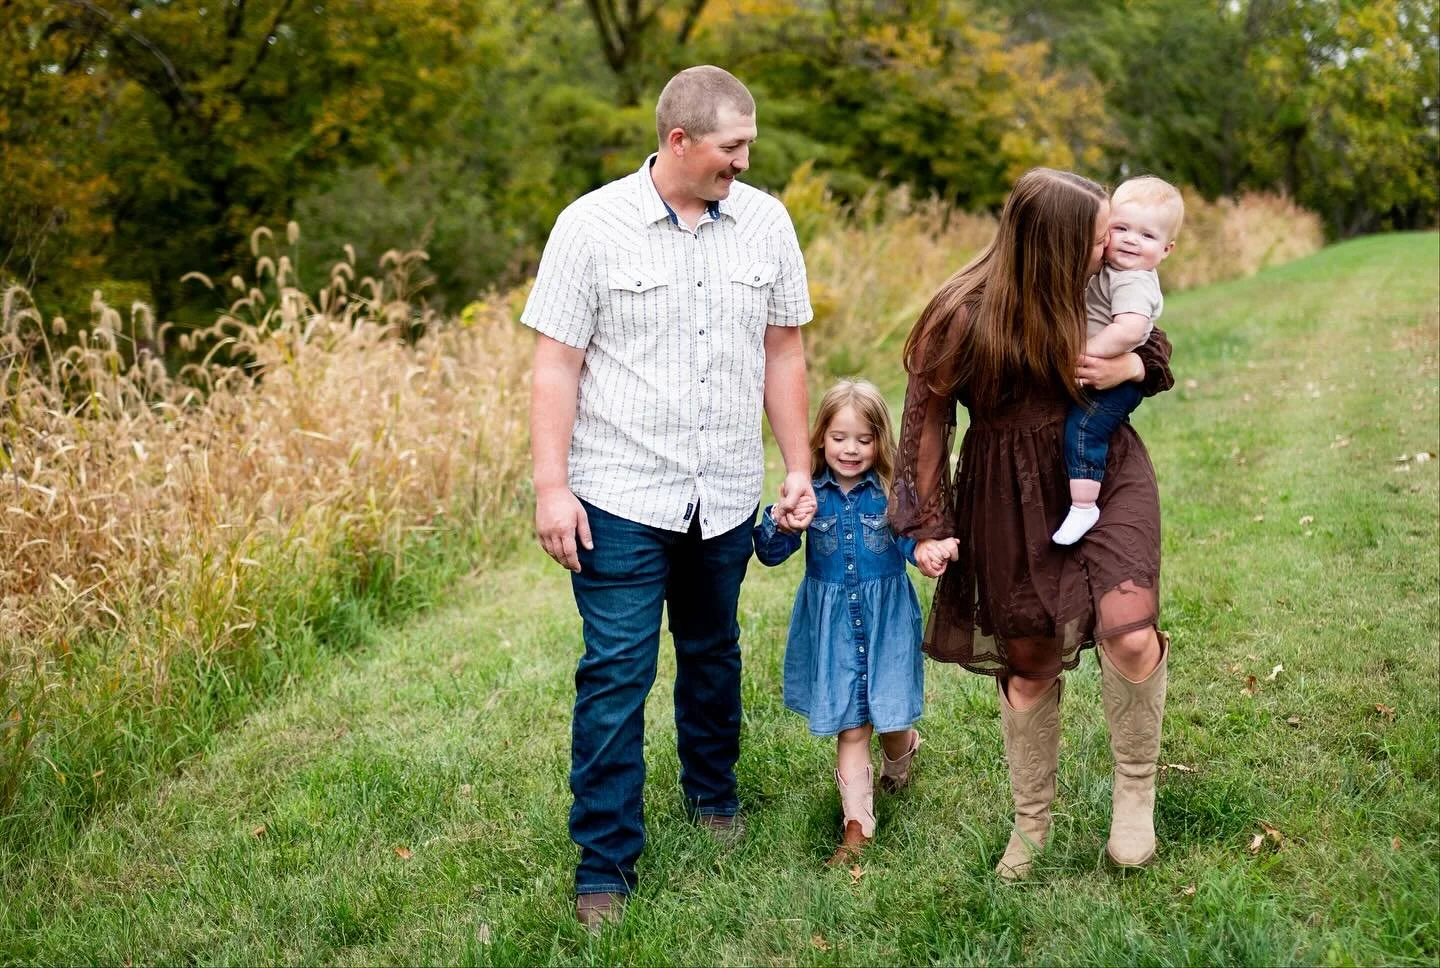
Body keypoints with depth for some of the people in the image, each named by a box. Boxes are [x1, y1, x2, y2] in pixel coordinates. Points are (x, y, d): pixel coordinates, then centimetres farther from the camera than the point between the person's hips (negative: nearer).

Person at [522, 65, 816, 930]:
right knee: (617, 675, -2)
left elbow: (783, 349, 9)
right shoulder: (593, 226, -8)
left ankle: (713, 792, 42)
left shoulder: (765, 221, 1)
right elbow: (557, 363, -8)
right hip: (622, 496, -3)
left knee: (714, 655, 19)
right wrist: (551, 486, -12)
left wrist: (799, 466, 9)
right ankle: (605, 863, 9)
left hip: (727, 497, 4)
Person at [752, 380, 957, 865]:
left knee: (889, 714, 10)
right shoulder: (810, 493, -5)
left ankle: (899, 759, 47)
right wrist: (779, 520, -26)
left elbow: (911, 537, -10)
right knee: (850, 725, 3)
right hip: (832, 623, 0)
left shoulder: (892, 492, -6)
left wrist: (926, 549, -33)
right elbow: (770, 553, -4)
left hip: (886, 619, 0)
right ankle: (857, 824, 12)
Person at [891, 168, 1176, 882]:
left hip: (1104, 469, 2)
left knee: (1127, 630, -20)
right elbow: (927, 416, -6)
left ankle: (1135, 789, 7)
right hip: (1013, 496, -1)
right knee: (1029, 661, 8)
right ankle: (1030, 821, 31)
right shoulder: (966, 316, -18)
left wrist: (1133, 366, -16)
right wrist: (929, 525, -3)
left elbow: (1155, 350, 9)